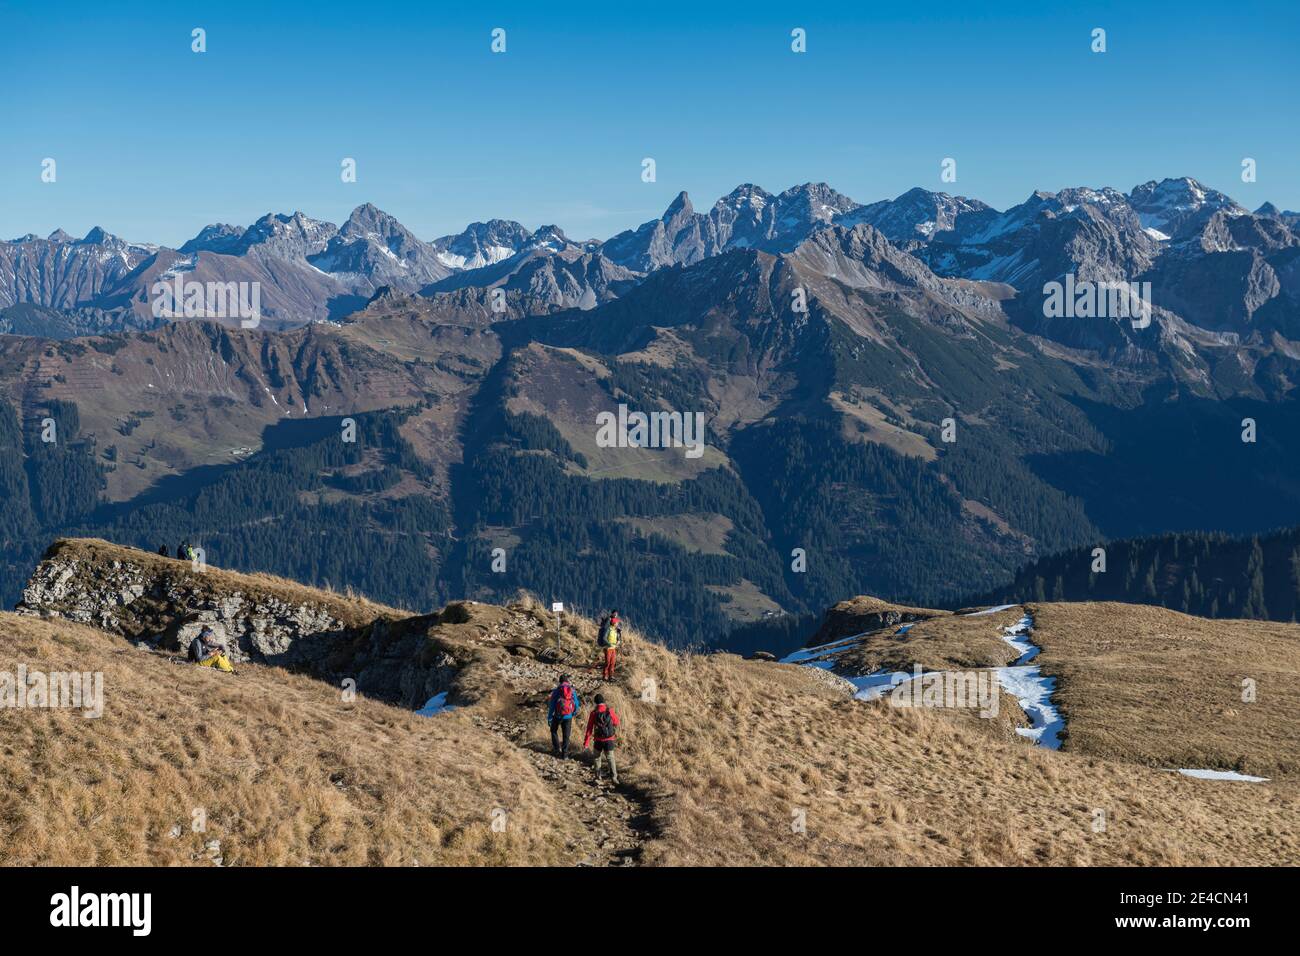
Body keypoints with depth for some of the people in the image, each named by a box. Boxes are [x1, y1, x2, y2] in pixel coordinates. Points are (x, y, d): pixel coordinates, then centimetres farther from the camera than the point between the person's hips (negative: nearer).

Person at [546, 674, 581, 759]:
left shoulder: (556, 691, -8)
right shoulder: (573, 691, -1)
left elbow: (552, 706, -8)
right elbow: (576, 704, 6)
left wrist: (549, 718, -2)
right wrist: (574, 713, 26)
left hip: (558, 716, -2)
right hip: (568, 717, 2)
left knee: (554, 731, 24)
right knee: (566, 736, 12)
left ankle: (557, 748, 20)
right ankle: (564, 754, 13)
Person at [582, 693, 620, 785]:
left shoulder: (594, 713, -8)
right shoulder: (610, 711, -8)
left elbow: (589, 729, -7)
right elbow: (616, 722, 9)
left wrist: (585, 743, -2)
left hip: (598, 740, 0)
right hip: (609, 740, 0)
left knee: (597, 758, 18)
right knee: (611, 758, 8)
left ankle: (598, 778, 19)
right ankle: (613, 776, -10)